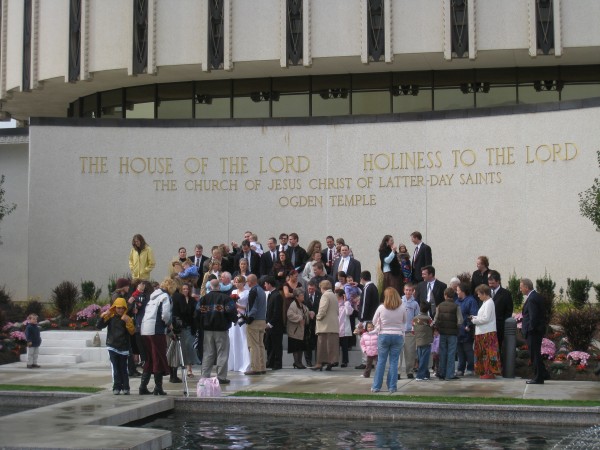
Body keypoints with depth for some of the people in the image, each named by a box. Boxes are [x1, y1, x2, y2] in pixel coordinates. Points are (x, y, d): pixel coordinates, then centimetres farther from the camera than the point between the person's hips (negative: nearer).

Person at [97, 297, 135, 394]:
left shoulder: (128, 318, 3)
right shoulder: (110, 317, 3)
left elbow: (132, 332, -4)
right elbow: (99, 326, -3)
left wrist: (128, 322, -18)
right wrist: (103, 316, -17)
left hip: (124, 347, 0)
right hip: (112, 347, 0)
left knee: (124, 368, 2)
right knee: (115, 368, -3)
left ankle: (125, 388, 5)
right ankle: (116, 387, -2)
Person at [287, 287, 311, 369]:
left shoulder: (303, 305, 14)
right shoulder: (293, 305, -15)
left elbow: (306, 313, 27)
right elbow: (290, 315, -26)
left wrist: (310, 313, 5)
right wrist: (299, 319, -24)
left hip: (302, 330, 9)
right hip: (295, 331, -9)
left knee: (301, 347, 11)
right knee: (296, 347, -4)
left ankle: (299, 362, 18)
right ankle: (296, 362, 3)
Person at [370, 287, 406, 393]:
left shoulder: (381, 308, -8)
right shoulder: (402, 308, -5)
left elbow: (374, 322, 4)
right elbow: (404, 322, 11)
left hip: (384, 336, 0)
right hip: (398, 336, 1)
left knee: (381, 361, 7)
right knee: (394, 362, 6)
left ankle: (376, 386, 10)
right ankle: (392, 387, 6)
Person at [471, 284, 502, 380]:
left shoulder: (489, 303, -13)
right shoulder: (485, 302, 17)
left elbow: (486, 318, -19)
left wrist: (475, 320, -9)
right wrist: (475, 317, 8)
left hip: (488, 332, -10)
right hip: (482, 332, 10)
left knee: (488, 353, -5)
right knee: (482, 352, 12)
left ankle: (490, 373, -2)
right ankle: (484, 372, 18)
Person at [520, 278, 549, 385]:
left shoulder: (531, 299, -20)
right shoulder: (538, 296, 12)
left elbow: (533, 317, -23)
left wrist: (529, 329, -15)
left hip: (533, 331, -10)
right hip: (539, 330, 10)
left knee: (535, 354, -2)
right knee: (535, 354, 18)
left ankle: (538, 378, 3)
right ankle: (543, 374, 23)